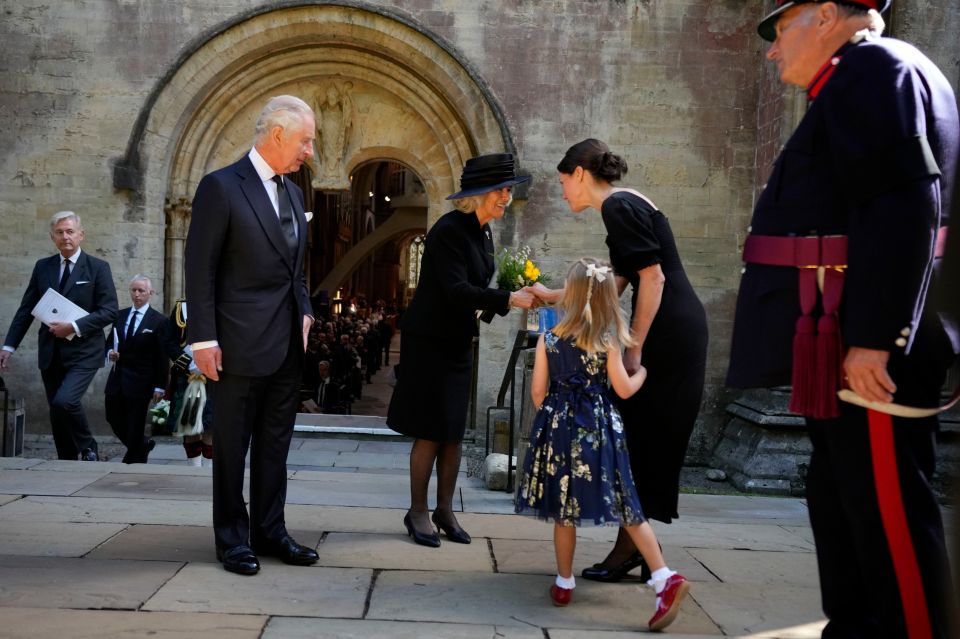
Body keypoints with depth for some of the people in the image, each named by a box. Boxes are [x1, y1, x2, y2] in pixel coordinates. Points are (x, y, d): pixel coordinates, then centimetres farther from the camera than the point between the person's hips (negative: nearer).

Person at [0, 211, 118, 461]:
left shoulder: (98, 267, -3)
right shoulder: (42, 267, 9)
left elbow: (110, 311, -9)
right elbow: (26, 309, 10)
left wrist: (74, 327, -18)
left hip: (83, 352, -5)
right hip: (51, 353, 5)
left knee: (65, 401, -23)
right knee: (56, 412, 9)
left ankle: (88, 447, 2)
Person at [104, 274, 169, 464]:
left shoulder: (159, 321, -5)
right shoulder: (120, 315, 10)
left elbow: (162, 357, -7)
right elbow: (110, 341, 18)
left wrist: (160, 386, -10)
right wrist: (110, 352, -6)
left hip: (139, 382, -5)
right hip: (117, 378, 5)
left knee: (134, 427, 1)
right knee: (114, 420, 11)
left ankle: (133, 462, 15)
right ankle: (143, 445, 33)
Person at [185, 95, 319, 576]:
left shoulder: (291, 191, 13)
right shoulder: (221, 187, -10)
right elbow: (200, 268, -12)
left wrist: (304, 310, 9)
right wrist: (203, 338, -15)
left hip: (287, 343, 7)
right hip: (240, 345, -7)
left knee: (275, 445, 13)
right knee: (232, 446, 6)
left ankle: (269, 530, 24)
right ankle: (232, 538, 18)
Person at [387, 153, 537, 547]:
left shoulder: (481, 234, 9)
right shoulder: (449, 230, -18)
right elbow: (456, 290, -26)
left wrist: (515, 299, -2)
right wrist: (508, 299, -27)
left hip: (458, 342, 8)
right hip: (430, 341, -8)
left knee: (453, 432, 10)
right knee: (430, 432, -2)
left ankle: (445, 510, 21)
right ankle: (418, 513, 12)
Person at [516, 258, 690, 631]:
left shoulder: (548, 339, -2)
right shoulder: (607, 341, -4)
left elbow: (538, 390, 1)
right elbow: (624, 389, -2)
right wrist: (642, 372, 18)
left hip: (558, 426, 0)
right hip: (598, 428, 0)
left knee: (564, 508, 10)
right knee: (625, 506, 4)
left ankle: (564, 583, 20)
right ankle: (664, 578, -2)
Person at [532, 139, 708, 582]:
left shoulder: (618, 206, -11)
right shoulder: (625, 205, 18)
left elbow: (653, 278, -19)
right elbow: (612, 285, 21)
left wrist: (635, 348, -18)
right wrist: (554, 296, 26)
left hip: (668, 334, -10)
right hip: (673, 333, 10)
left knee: (643, 439, -2)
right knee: (648, 440, 13)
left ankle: (629, 549, 7)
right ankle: (639, 547, 20)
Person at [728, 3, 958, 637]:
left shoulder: (877, 69, -8)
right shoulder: (853, 88, 23)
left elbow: (903, 209, -21)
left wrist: (871, 339, -25)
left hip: (869, 351, -11)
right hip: (841, 352, 11)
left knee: (888, 517, -4)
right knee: (843, 508, 15)